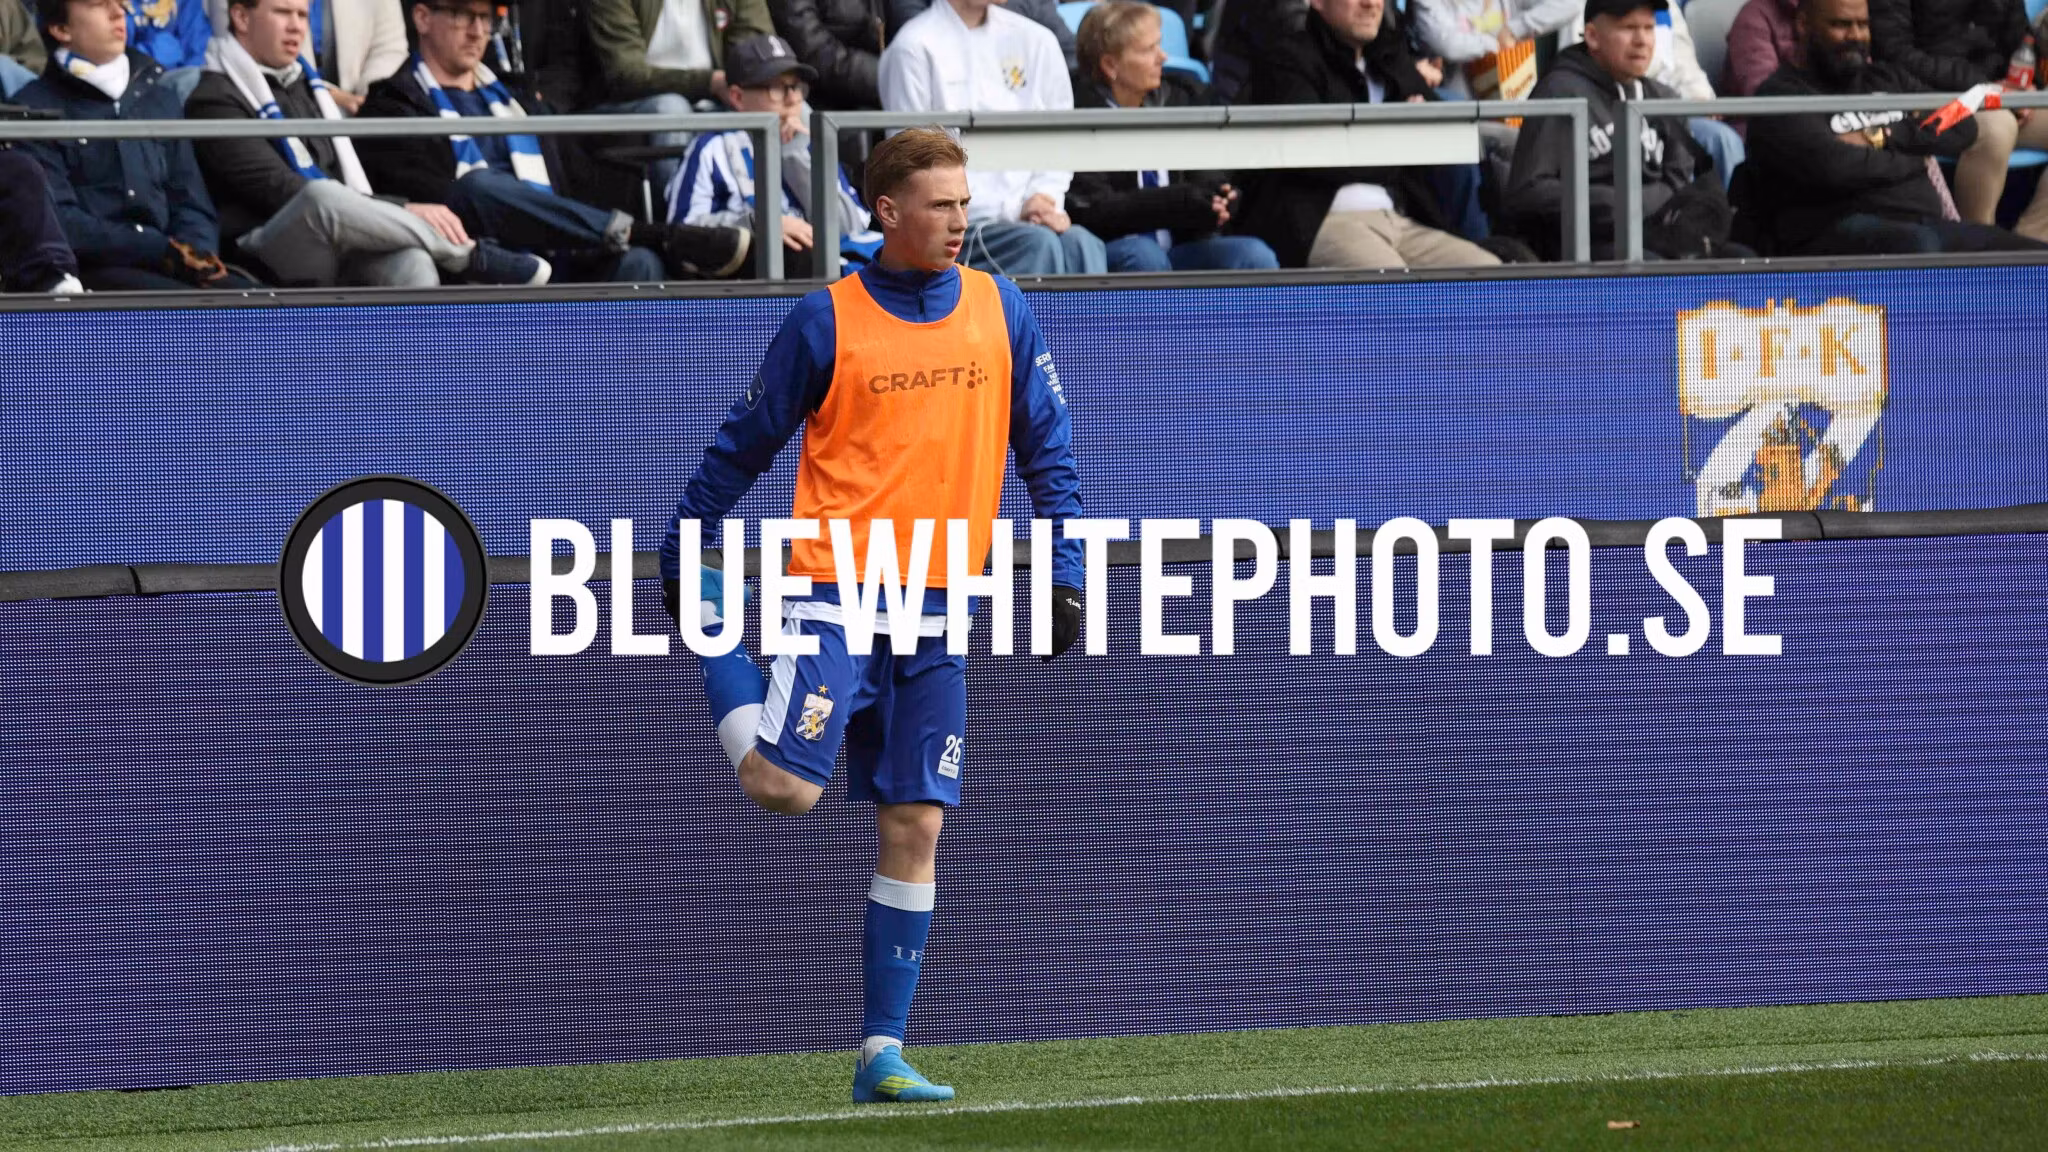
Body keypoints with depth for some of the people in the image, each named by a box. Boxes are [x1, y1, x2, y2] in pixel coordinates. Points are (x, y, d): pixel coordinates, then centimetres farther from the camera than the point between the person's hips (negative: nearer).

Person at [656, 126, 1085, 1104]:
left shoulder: (1001, 313, 7)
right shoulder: (828, 321, -3)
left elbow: (1046, 449, 11)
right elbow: (744, 445, 5)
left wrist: (1065, 573, 2)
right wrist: (677, 556, 6)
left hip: (937, 609, 4)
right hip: (837, 590, -4)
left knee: (914, 828, 2)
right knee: (783, 784, -17)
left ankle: (882, 1053, 7)